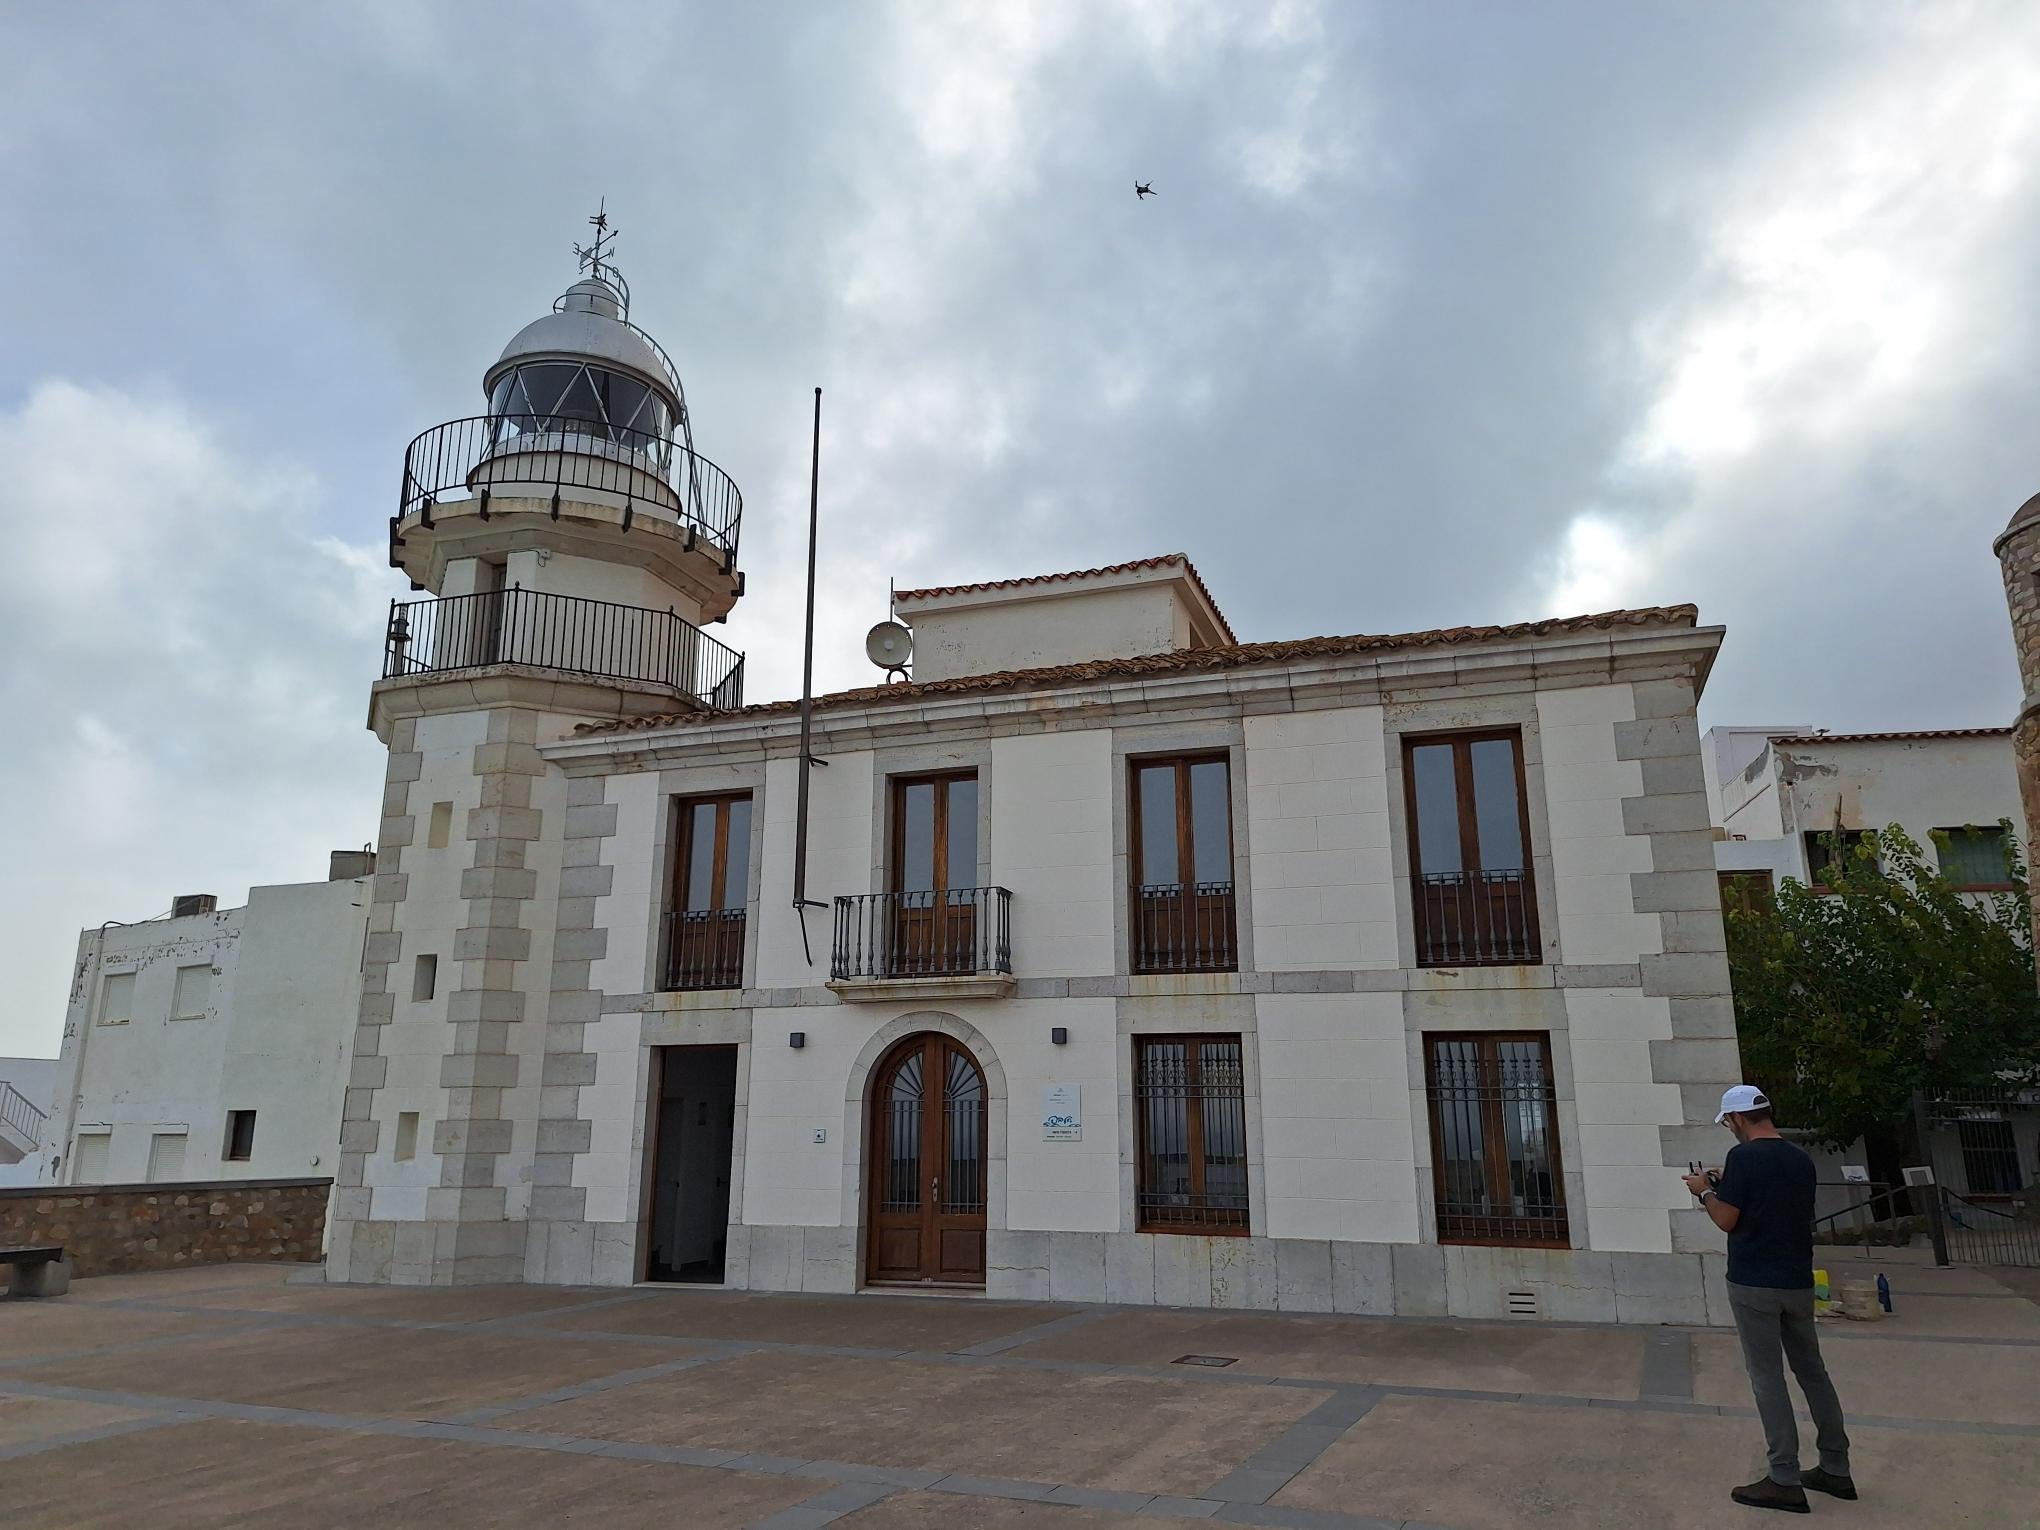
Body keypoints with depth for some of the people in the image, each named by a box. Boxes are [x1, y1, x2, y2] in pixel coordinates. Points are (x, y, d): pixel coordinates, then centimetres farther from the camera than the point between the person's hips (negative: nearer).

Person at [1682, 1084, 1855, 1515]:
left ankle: (1785, 1481, 2)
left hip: (1755, 1284, -7)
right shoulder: (1801, 1159, 7)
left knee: (1768, 1378, -1)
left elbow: (1727, 1220, -14)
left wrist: (1706, 1191, 4)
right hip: (1798, 1283, 7)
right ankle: (1835, 1469, 23)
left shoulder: (1743, 1157, -15)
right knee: (1812, 1372, 16)